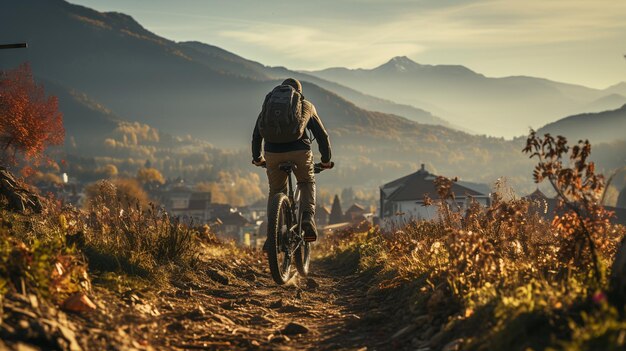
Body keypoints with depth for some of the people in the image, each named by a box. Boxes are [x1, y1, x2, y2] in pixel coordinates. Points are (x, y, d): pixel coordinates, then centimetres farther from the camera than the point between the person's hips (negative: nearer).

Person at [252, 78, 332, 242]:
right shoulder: (306, 106, 21)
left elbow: (257, 135, 27)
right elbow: (322, 135, 21)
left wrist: (257, 158, 41)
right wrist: (326, 160, 33)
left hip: (273, 154, 1)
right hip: (300, 151, -1)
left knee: (276, 191, 22)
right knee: (307, 183, 26)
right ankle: (308, 218, 4)